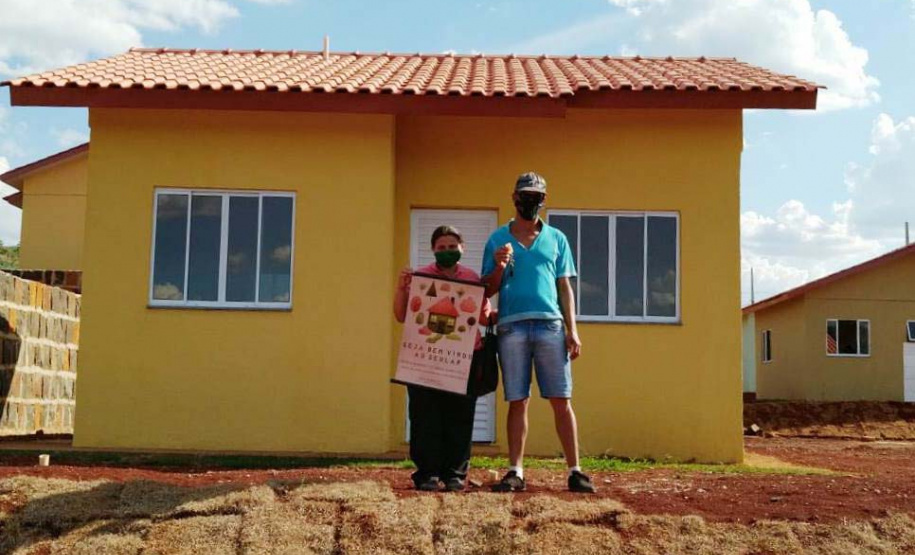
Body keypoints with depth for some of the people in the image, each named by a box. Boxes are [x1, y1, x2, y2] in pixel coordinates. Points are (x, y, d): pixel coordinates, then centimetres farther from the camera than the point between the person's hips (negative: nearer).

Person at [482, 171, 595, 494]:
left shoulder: (556, 239, 15)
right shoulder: (498, 240, 12)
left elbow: (565, 288, 12)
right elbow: (488, 290, 11)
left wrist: (572, 331, 3)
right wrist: (499, 267, -10)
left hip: (550, 325, 0)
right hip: (512, 326, 0)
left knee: (561, 400, -1)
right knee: (517, 402, 1)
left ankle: (574, 471, 2)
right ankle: (516, 472, 5)